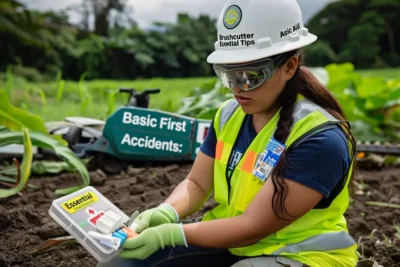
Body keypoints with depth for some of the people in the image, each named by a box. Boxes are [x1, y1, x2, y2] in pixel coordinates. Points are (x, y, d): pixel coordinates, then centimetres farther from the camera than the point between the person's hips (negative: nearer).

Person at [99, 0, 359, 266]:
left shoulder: (320, 138, -23)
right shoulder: (229, 115, -1)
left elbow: (253, 227, -25)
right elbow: (196, 184, 3)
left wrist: (171, 234, -29)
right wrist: (165, 213, -18)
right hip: (229, 244, 6)